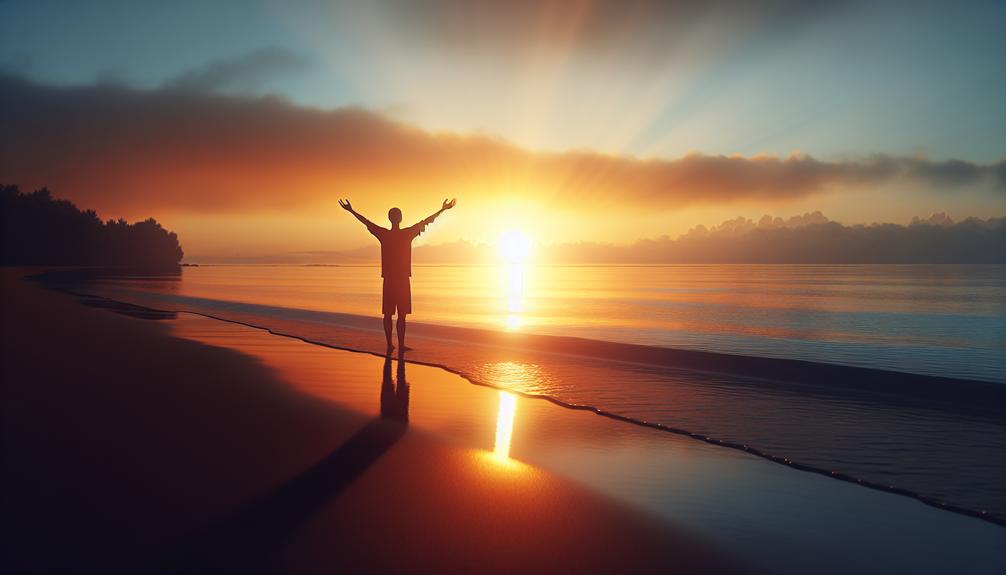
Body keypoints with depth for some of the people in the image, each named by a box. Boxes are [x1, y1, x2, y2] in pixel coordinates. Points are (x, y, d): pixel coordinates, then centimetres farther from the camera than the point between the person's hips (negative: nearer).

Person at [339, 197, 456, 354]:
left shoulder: (384, 234, -2)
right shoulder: (407, 234, -5)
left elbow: (366, 222, 8)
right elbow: (425, 222, 1)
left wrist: (351, 211, 21)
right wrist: (442, 210, 9)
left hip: (388, 280, 1)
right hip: (403, 280, -1)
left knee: (388, 313, 7)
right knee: (402, 315, 0)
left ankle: (389, 345, 8)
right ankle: (401, 346, -2)